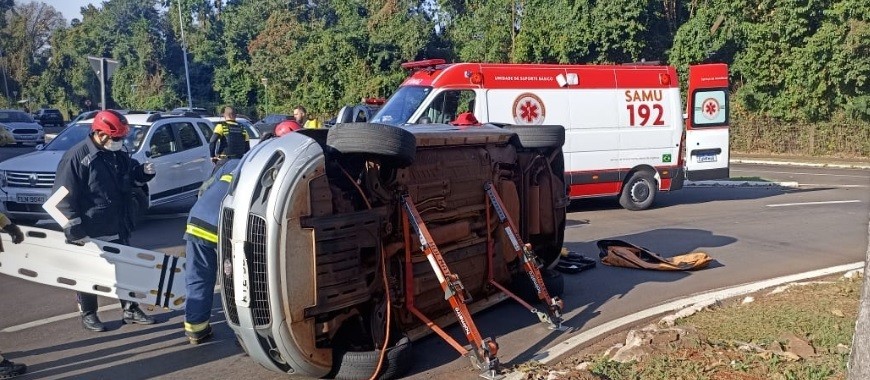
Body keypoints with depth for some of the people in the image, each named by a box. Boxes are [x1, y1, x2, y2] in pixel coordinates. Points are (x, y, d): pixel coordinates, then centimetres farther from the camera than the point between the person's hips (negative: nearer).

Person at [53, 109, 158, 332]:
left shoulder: (118, 155, 4)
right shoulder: (77, 157, -18)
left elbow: (131, 176, 22)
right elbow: (64, 197, -18)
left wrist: (144, 172, -3)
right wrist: (75, 230, -19)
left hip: (118, 229, 7)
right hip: (89, 232, -7)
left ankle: (131, 310, 26)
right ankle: (88, 315, 24)